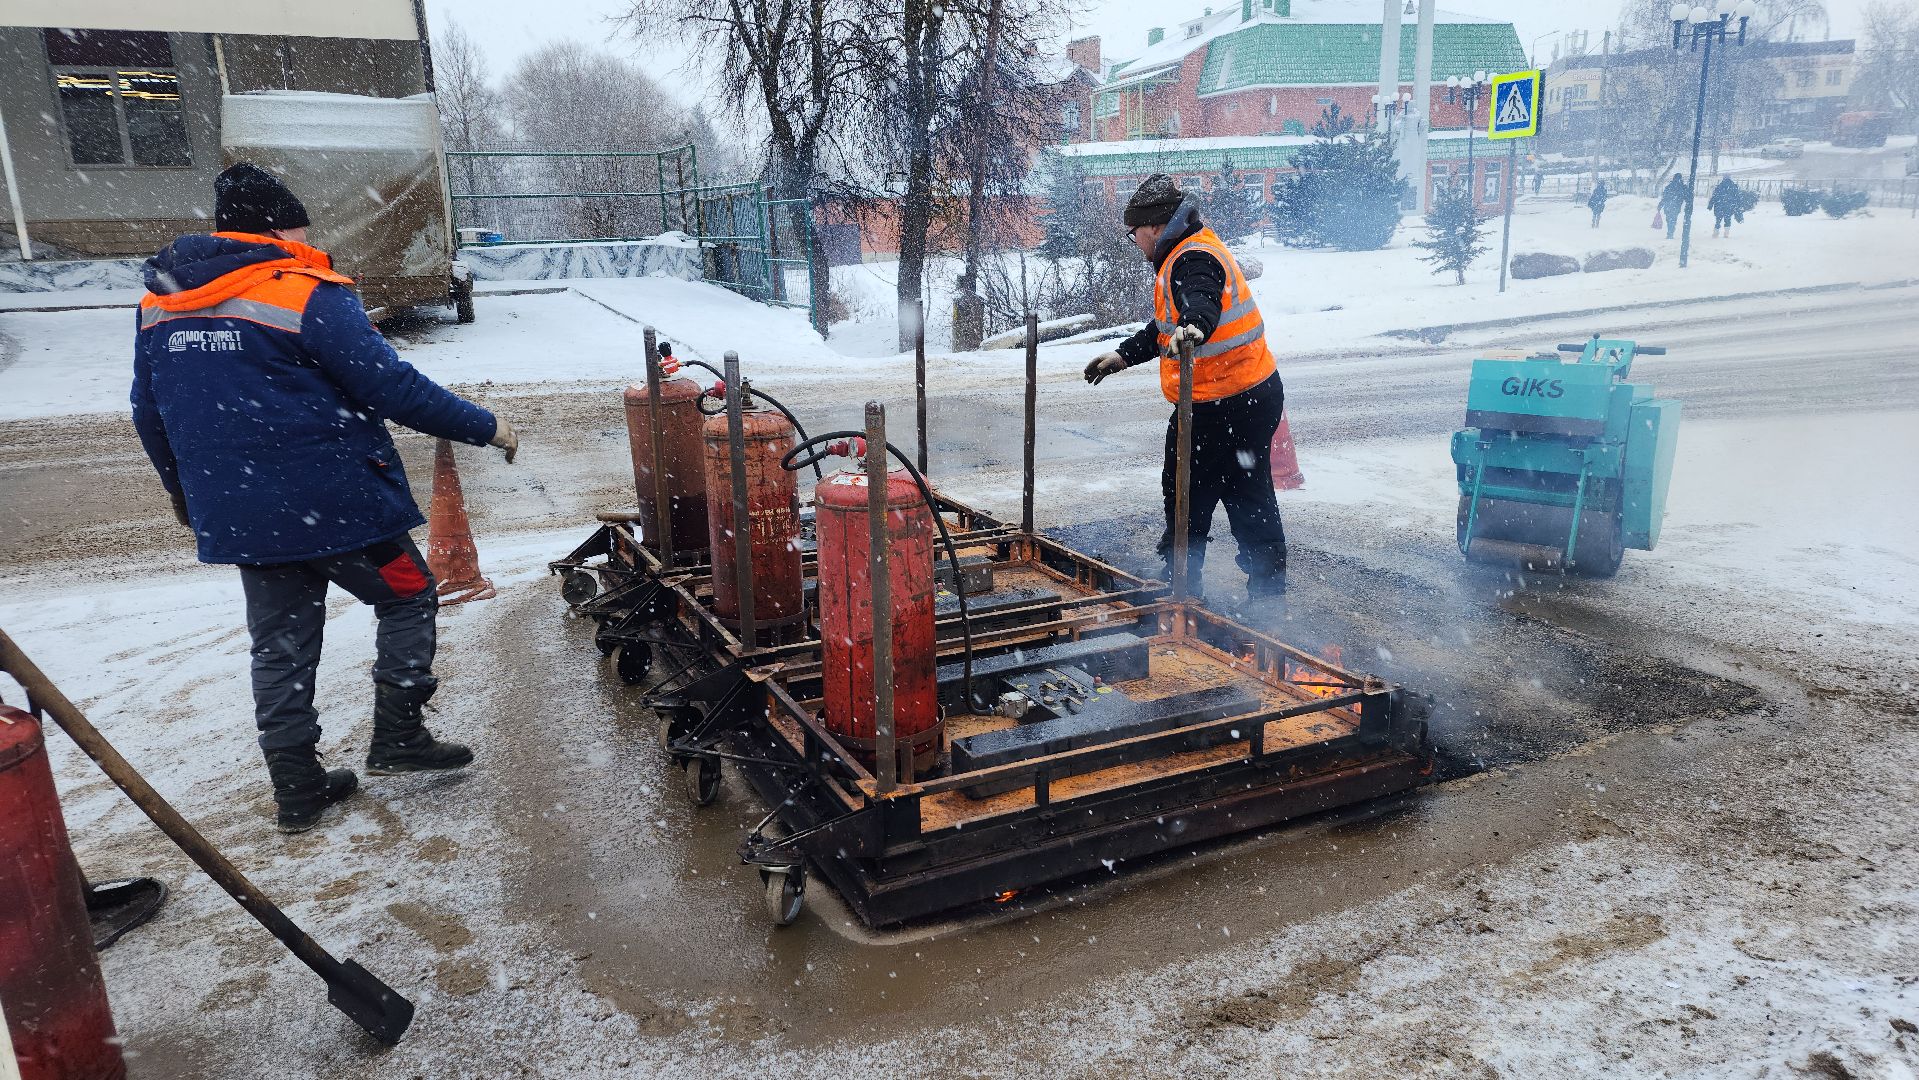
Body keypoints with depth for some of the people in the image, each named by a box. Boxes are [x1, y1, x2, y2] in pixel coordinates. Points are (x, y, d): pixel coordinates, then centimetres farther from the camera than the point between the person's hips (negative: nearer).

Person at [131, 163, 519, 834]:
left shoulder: (158, 304, 9)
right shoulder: (307, 295, -13)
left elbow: (149, 415, 17)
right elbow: (393, 389, -16)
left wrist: (183, 489, 32)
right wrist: (484, 427, -6)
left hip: (236, 518, 6)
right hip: (334, 503, -6)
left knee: (280, 645, 15)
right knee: (408, 599, 14)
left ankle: (297, 789, 22)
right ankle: (396, 738, 11)